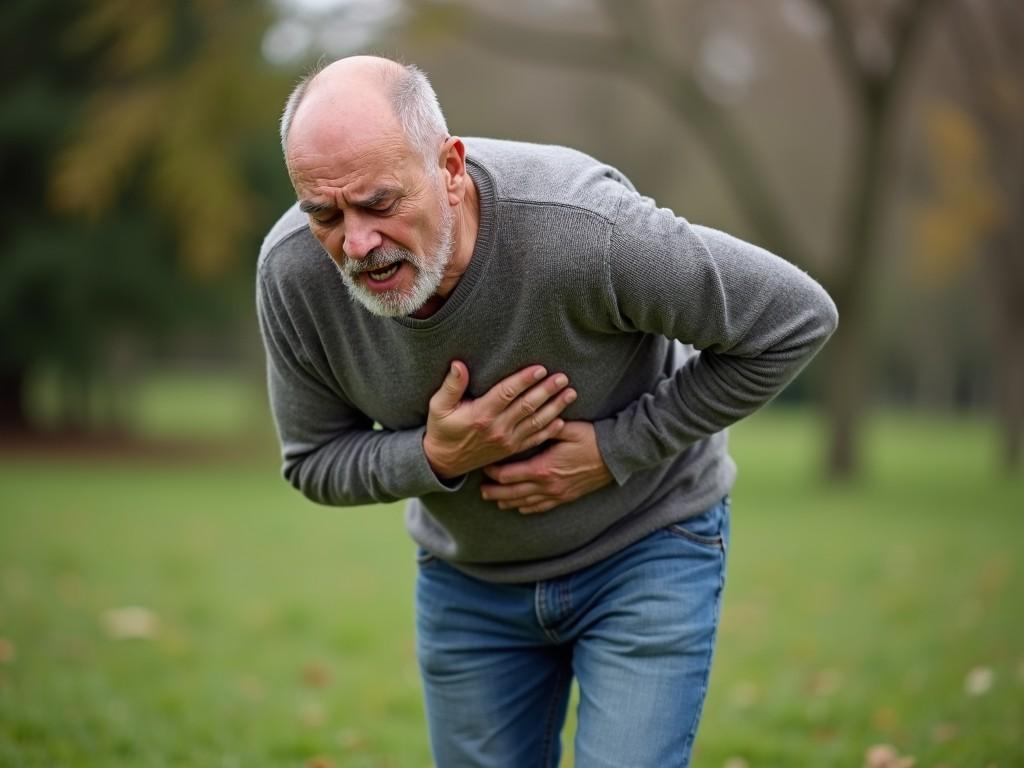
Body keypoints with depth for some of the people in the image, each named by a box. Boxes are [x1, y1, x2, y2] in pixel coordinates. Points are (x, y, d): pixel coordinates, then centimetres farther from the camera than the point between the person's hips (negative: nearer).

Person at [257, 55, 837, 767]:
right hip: (468, 571, 4)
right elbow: (315, 464, -6)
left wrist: (617, 449, -23)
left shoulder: (582, 227, -34)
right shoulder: (291, 273, -21)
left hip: (646, 548, -3)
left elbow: (797, 318, -23)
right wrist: (436, 458, -27)